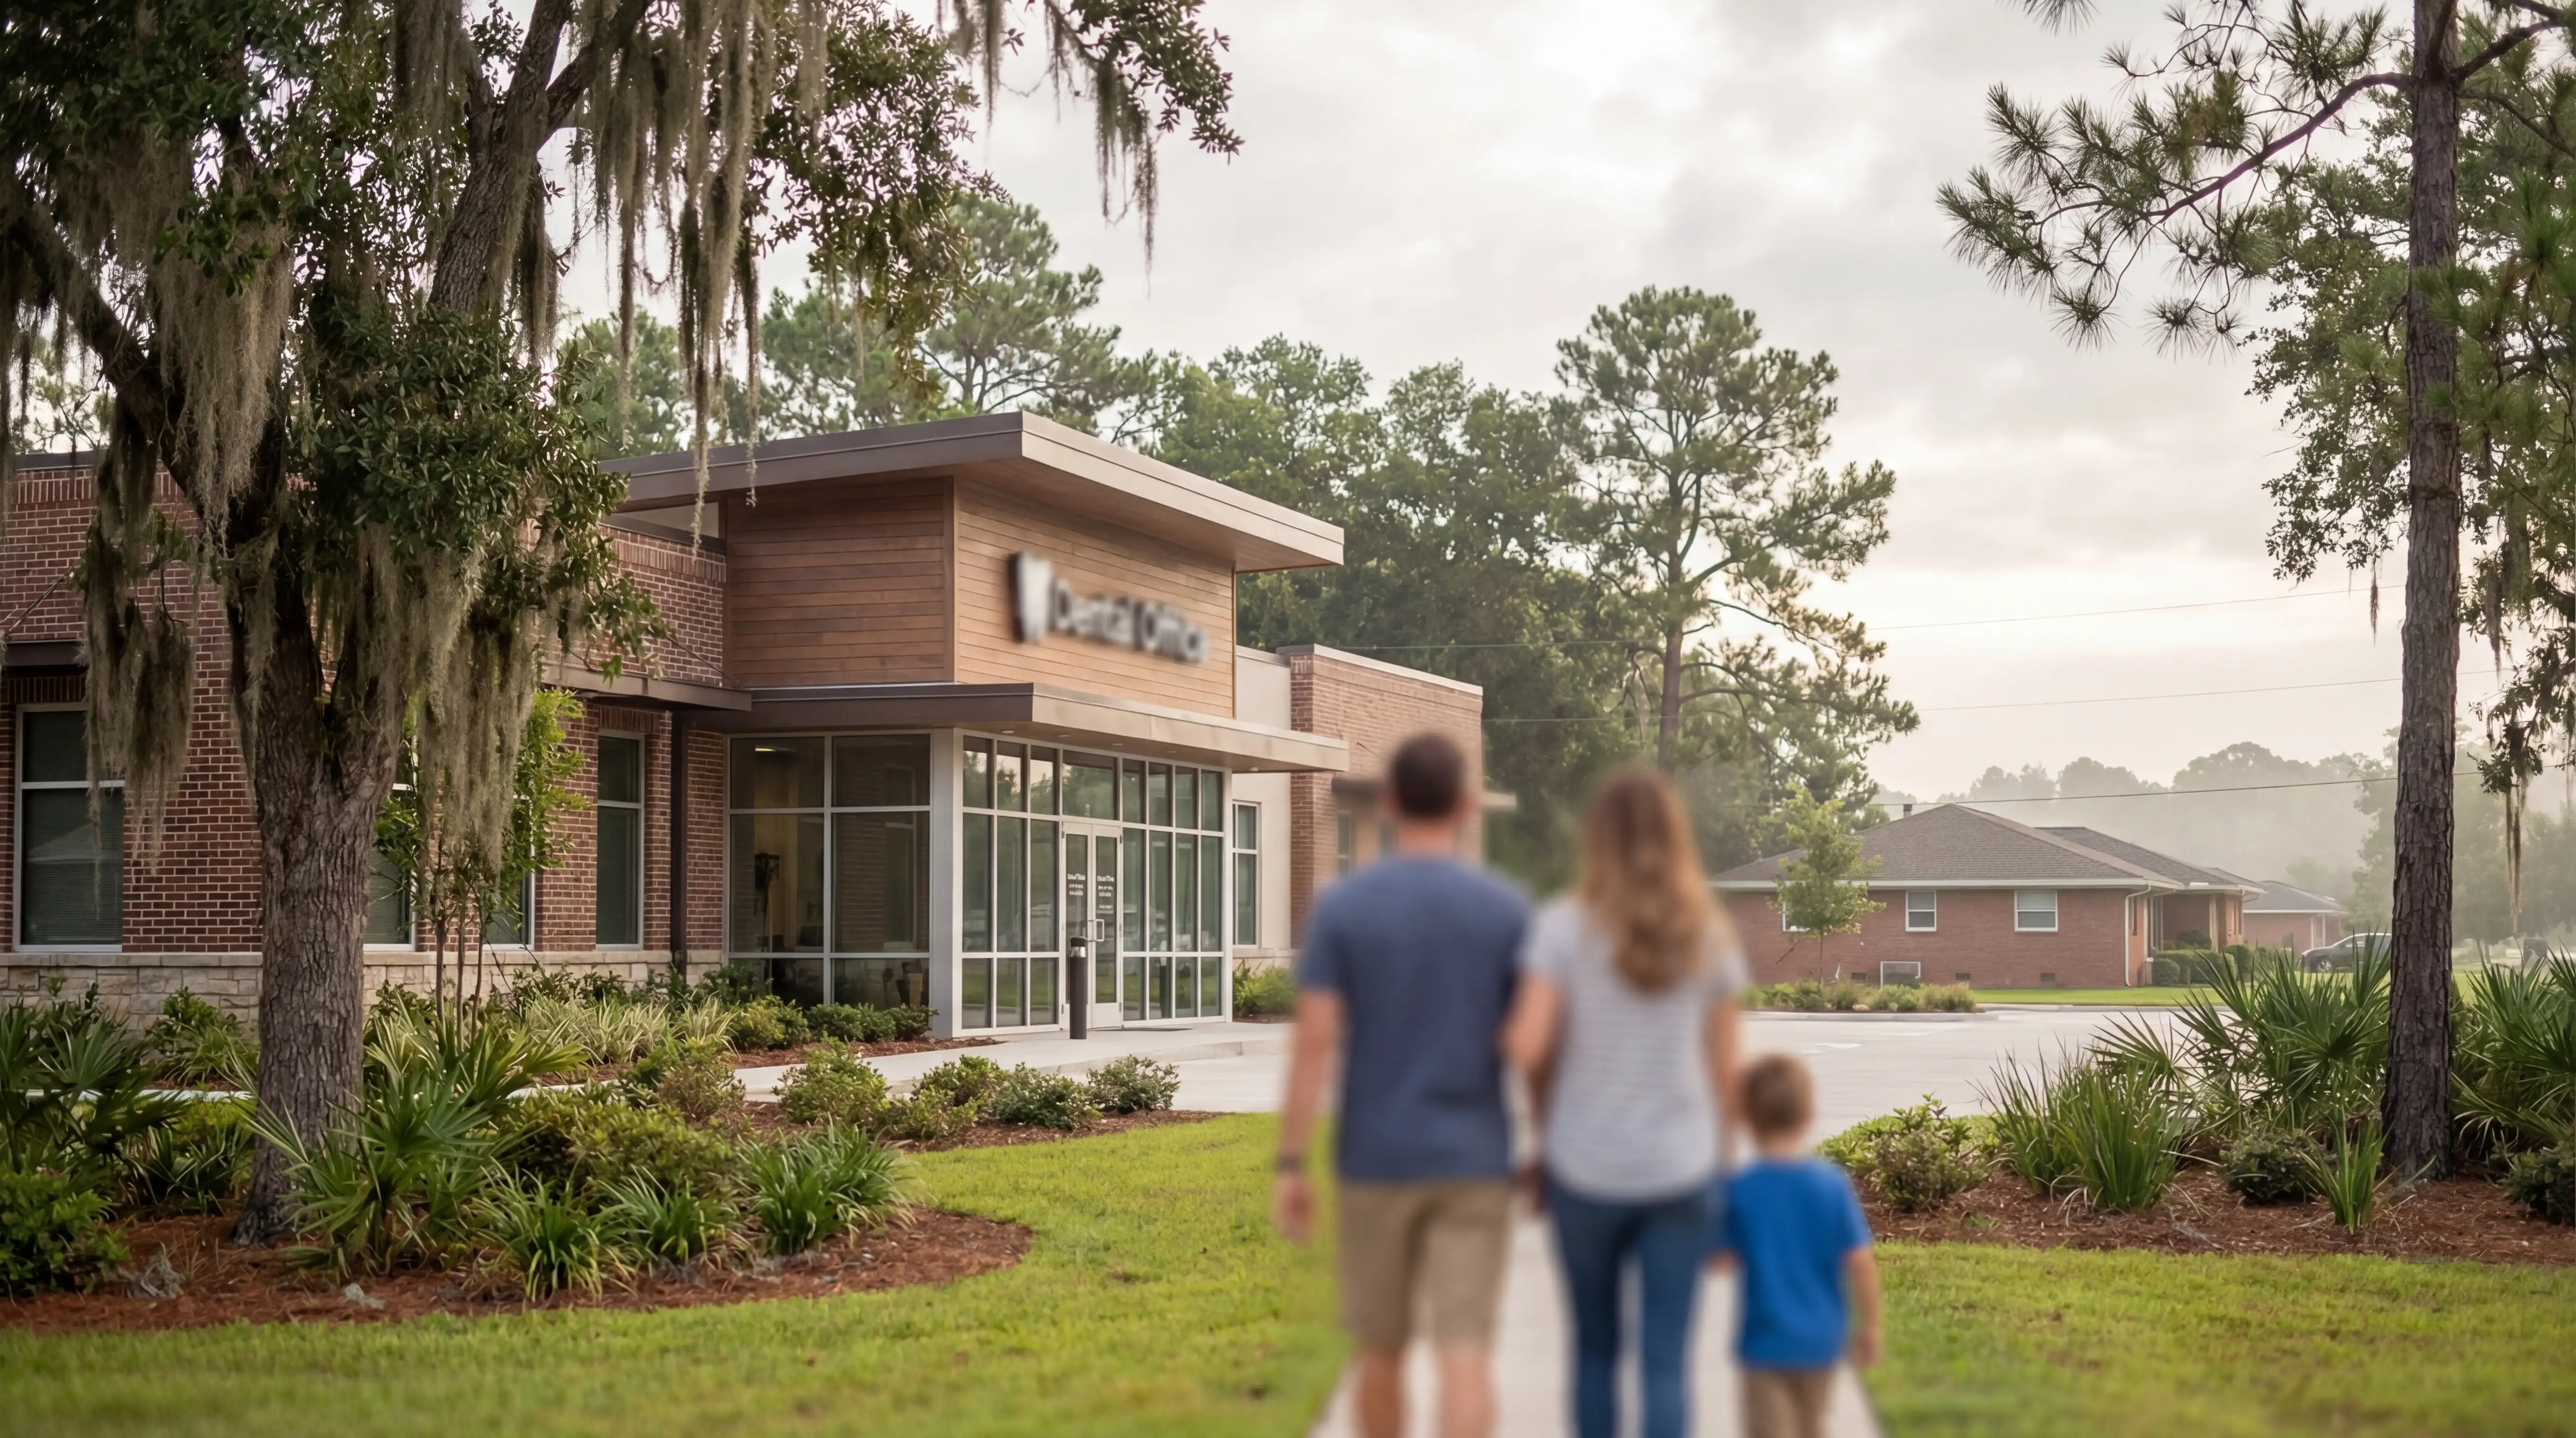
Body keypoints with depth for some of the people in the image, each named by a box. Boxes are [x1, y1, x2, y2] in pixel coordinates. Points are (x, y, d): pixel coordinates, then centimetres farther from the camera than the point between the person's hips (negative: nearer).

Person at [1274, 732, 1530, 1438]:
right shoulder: (1507, 910, -2)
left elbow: (1314, 1040, -9)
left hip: (1376, 1161, 1)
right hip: (1474, 1166, 0)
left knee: (1380, 1347, 16)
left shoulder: (1341, 908, -4)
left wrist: (1290, 1166, -5)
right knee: (1465, 1355, -4)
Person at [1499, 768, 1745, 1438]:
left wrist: (1545, 1134, 5)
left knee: (1594, 1349, 17)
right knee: (1666, 1361, 1)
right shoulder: (1710, 937, 0)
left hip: (1585, 1166, 0)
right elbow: (1724, 1068, 2)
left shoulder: (1564, 927, -7)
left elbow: (1528, 1047, -13)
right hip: (1680, 1169, 1)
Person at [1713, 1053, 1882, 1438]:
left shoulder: (1739, 1189, -13)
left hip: (1766, 1342, -3)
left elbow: (1721, 1261, -10)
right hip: (1821, 1338, 4)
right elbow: (1860, 1262, -7)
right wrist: (1869, 1325, 5)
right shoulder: (1832, 1183, -7)